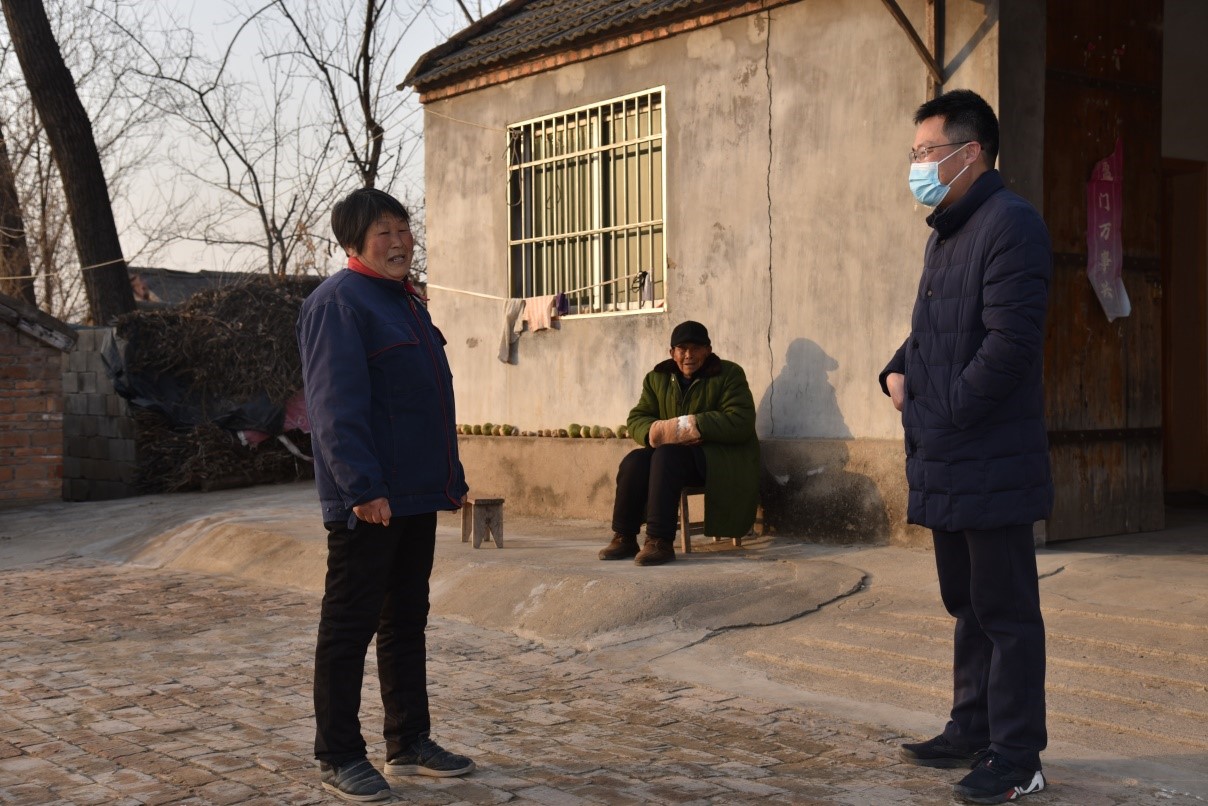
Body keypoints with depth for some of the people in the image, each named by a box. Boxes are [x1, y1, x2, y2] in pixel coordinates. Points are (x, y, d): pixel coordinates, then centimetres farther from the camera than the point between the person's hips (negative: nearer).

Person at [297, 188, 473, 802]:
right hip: (367, 503, -9)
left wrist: (452, 478, 20)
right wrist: (363, 487, -26)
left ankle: (409, 744, 26)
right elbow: (337, 407, -20)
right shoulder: (338, 302, -11)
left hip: (416, 498, 9)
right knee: (349, 627, 0)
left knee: (407, 621, 15)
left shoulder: (406, 304, 18)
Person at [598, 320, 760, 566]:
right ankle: (624, 538, -17)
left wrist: (690, 425, -22)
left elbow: (741, 422, -15)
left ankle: (661, 543, -36)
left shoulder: (729, 375, -4)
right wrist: (657, 432, -17)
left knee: (667, 456, -33)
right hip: (676, 452, 5)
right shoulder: (657, 378, 11)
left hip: (721, 458, -5)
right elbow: (636, 419, 7)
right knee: (634, 461, -24)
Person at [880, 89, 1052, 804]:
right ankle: (973, 732, 30)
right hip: (947, 463, 10)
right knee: (968, 604, 18)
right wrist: (900, 371, 6)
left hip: (990, 464, -10)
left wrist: (941, 418, -17)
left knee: (1005, 613, 0)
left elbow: (1009, 343, -23)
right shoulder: (947, 233, 17)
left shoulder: (1011, 226, -14)